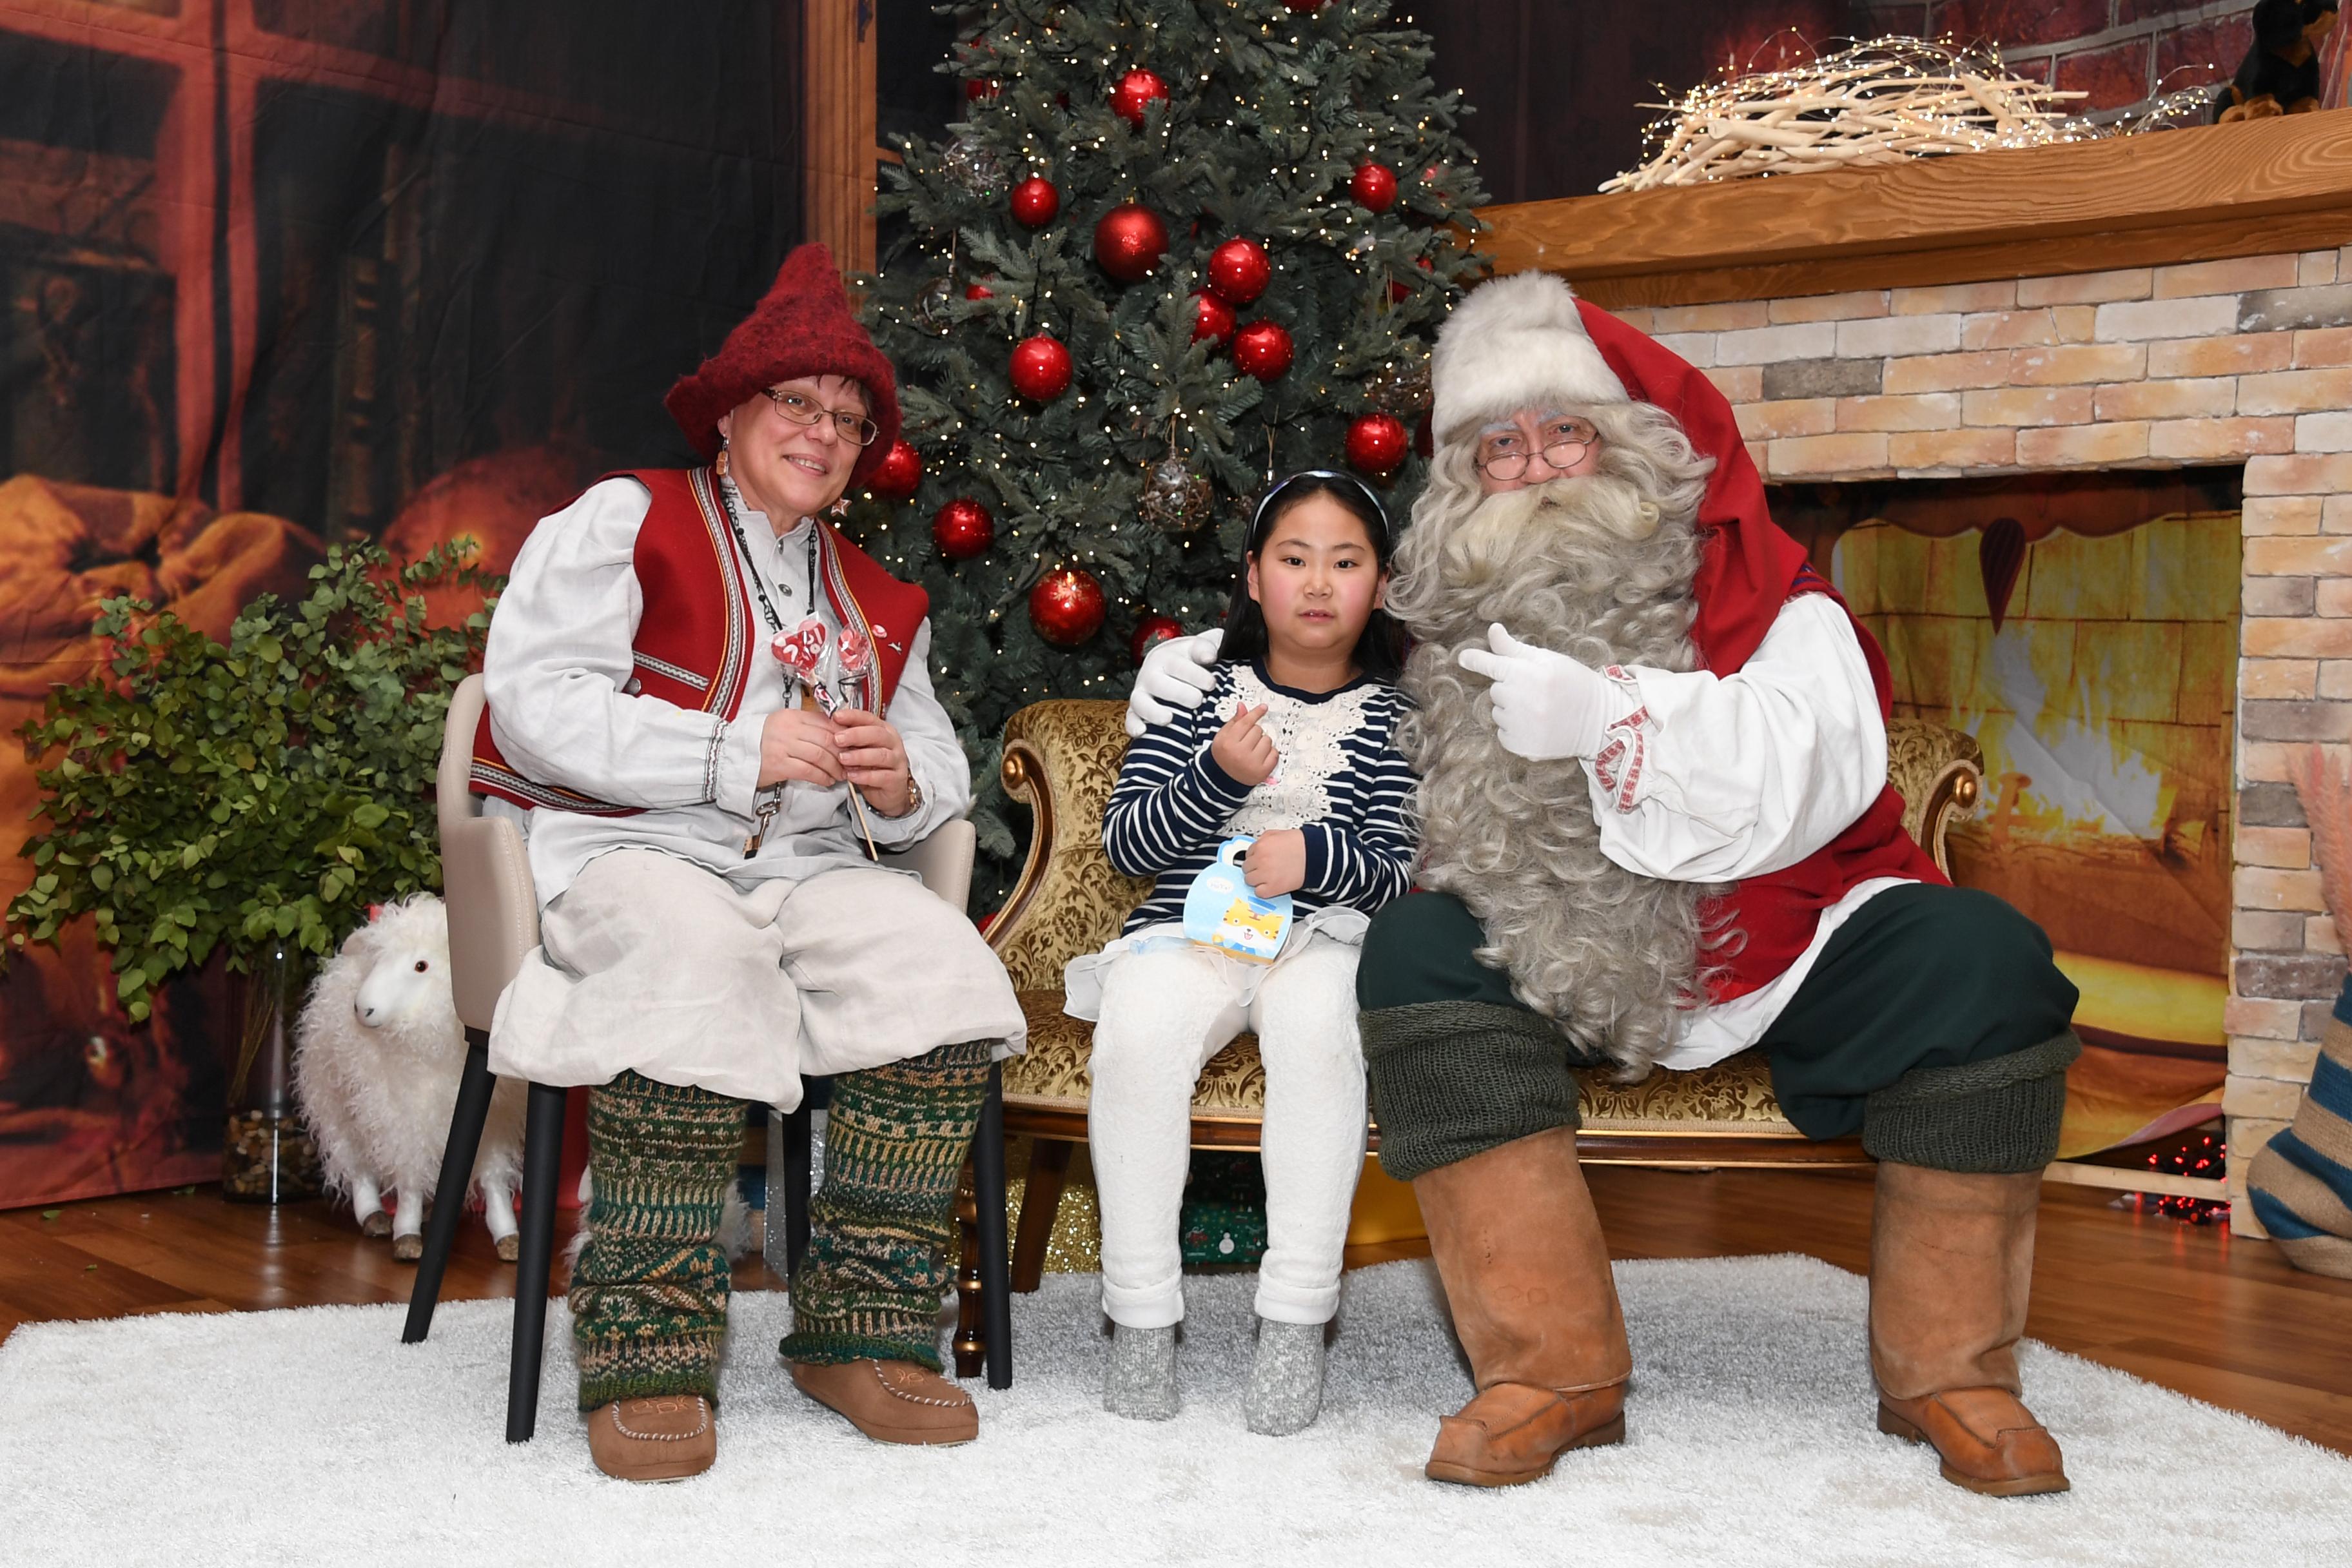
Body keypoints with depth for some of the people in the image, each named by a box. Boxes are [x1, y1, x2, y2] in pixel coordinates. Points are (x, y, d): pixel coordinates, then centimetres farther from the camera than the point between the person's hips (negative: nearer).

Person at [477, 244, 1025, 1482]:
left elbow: (940, 771, 25)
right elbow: (536, 704, -8)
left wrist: (899, 783, -2)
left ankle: (863, 1330, -18)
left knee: (942, 958, -25)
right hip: (618, 855, -5)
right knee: (698, 955, -39)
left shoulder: (878, 603, 24)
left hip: (801, 870, 5)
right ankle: (648, 1353, -30)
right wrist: (743, 752, -15)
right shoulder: (626, 519, 7)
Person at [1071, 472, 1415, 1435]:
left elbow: (1402, 868, 1)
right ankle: (1141, 1316, -18)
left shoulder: (1393, 714, 8)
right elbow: (1123, 841, 4)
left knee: (1319, 1029, -36)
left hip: (1327, 935, -1)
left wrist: (1318, 855, -20)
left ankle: (1297, 1321, -26)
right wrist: (1219, 778, -13)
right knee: (1135, 1034, -32)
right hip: (1189, 924, 1)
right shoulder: (1197, 689, 11)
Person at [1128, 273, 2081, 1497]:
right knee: (1414, 950, -26)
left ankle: (1946, 1374, -9)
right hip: (1563, 971, 1)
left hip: (1776, 952, -1)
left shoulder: (1756, 592, 0)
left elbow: (1815, 772, -18)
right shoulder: (1450, 617, 7)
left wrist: (1611, 716, -30)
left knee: (1980, 959, -25)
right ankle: (1554, 1372, -23)